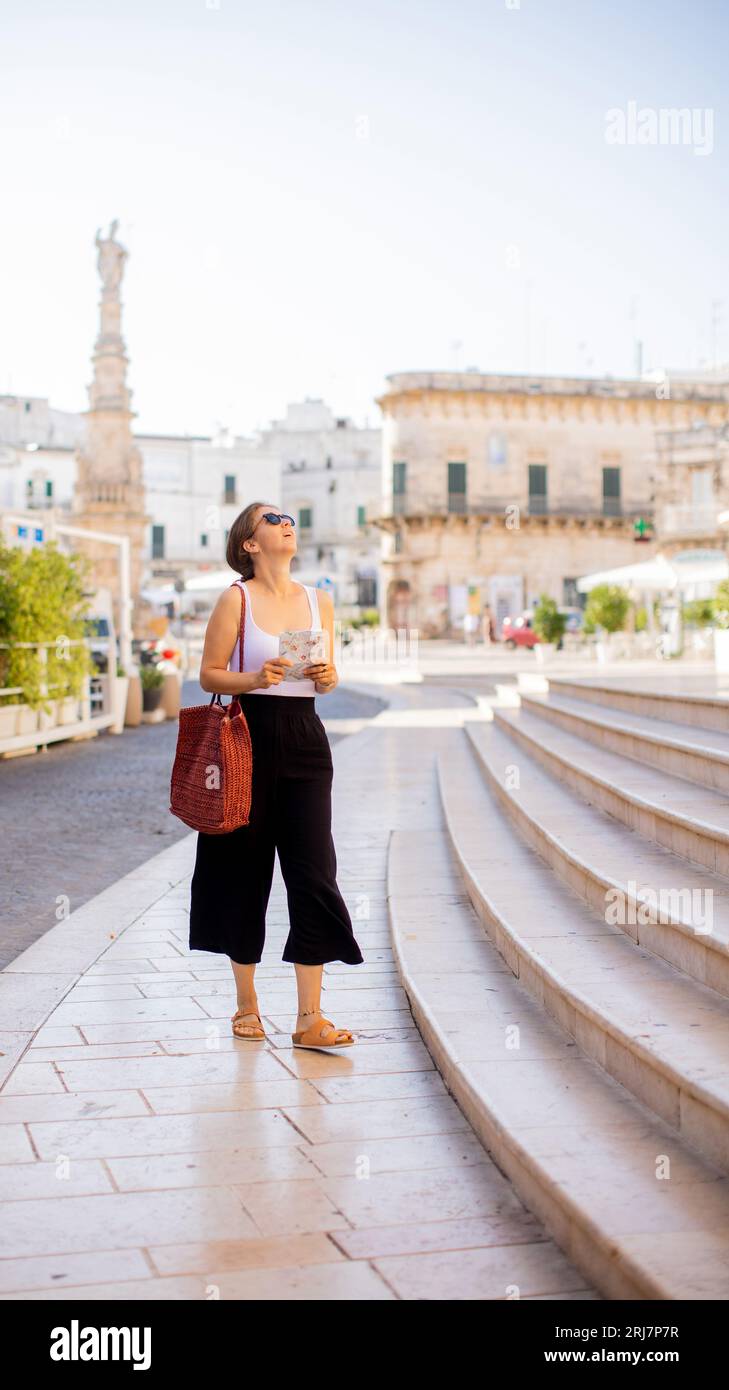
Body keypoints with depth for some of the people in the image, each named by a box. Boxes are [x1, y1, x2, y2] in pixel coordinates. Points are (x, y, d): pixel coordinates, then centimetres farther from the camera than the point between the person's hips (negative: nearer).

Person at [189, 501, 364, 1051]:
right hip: (249, 736, -3)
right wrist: (256, 678, -19)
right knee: (246, 870, 6)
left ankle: (310, 1018, 0)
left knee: (314, 872, -5)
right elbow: (209, 674, -3)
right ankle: (247, 1003, 23)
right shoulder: (237, 599, -2)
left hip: (305, 742, 3)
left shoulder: (319, 601, 10)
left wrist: (327, 677, -5)